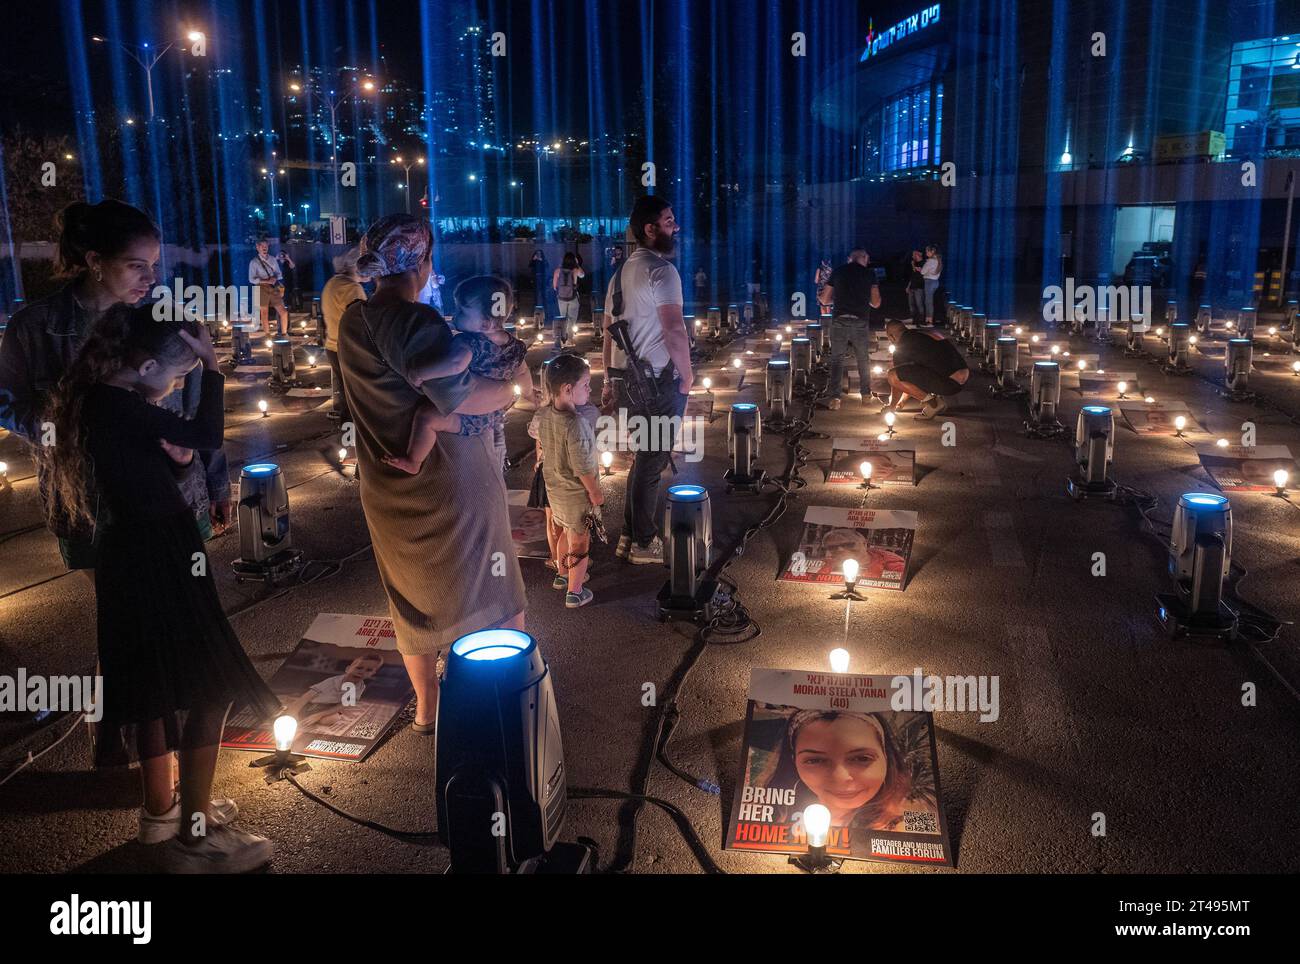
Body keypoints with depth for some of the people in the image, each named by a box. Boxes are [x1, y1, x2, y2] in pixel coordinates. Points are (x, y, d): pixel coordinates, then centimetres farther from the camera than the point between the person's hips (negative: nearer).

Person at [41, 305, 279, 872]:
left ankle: (160, 809, 34)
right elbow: (207, 437, -27)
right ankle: (195, 836, 4)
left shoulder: (99, 396, 7)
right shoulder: (116, 405, -21)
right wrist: (212, 367, -19)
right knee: (208, 687, -4)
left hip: (135, 553, 10)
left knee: (159, 680, 20)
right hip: (156, 558, -10)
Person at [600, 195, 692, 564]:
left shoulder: (621, 271, 13)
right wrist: (687, 375, -12)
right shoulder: (661, 270, -14)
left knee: (642, 458, 19)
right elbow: (674, 329, -24)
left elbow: (609, 331, 16)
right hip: (659, 381, -8)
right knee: (652, 461, 2)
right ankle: (644, 543, 11)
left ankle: (630, 535, 26)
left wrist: (609, 380, 20)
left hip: (629, 379, 8)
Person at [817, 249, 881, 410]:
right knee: (863, 359, 17)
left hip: (839, 321, 0)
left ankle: (835, 397, -6)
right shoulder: (869, 274, 4)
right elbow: (876, 303, 5)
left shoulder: (838, 271, 7)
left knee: (837, 359, 5)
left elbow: (824, 300, 10)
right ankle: (866, 394, 22)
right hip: (860, 322, 0)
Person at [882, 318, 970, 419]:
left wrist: (892, 406, 24)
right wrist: (901, 400, 43)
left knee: (893, 375, -11)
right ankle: (936, 398, 13)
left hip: (948, 382, -9)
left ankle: (931, 402, -2)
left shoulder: (902, 346, -1)